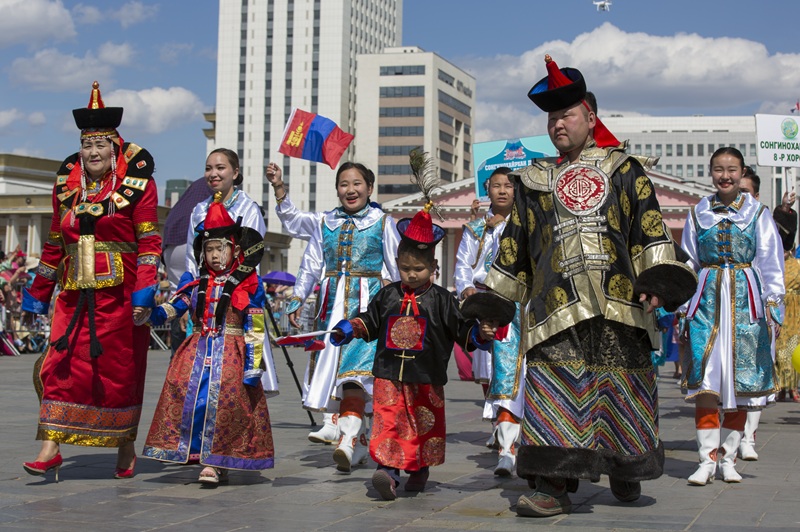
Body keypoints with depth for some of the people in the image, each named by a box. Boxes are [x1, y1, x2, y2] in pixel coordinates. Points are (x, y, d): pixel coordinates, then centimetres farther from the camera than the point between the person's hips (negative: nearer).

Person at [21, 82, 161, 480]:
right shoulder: (66, 185, 12)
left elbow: (149, 241, -7)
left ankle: (126, 447, 21)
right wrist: (38, 293, 19)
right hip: (75, 295, 4)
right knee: (60, 366, -5)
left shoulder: (137, 183, -2)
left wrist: (145, 291, -16)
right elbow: (55, 244, 18)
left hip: (119, 295, -4)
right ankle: (51, 448, -2)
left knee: (120, 373, 5)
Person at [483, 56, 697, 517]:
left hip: (619, 304, -1)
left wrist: (657, 278, -10)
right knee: (554, 390, -10)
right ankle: (554, 486, -11)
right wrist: (491, 299, 16)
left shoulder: (624, 171, 14)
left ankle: (626, 471, 23)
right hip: (556, 305, 1)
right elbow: (514, 247, 22)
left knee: (623, 389, 4)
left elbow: (650, 230, 4)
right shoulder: (535, 182, 20)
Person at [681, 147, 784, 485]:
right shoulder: (698, 214, 10)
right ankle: (707, 459, -8)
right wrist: (682, 306, 9)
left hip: (745, 302, 0)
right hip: (707, 299, 0)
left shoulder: (758, 213, 6)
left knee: (740, 381, 2)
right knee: (706, 380, -10)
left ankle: (728, 457, 12)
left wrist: (773, 303, -6)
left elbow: (770, 263, 4)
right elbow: (688, 263, 13)